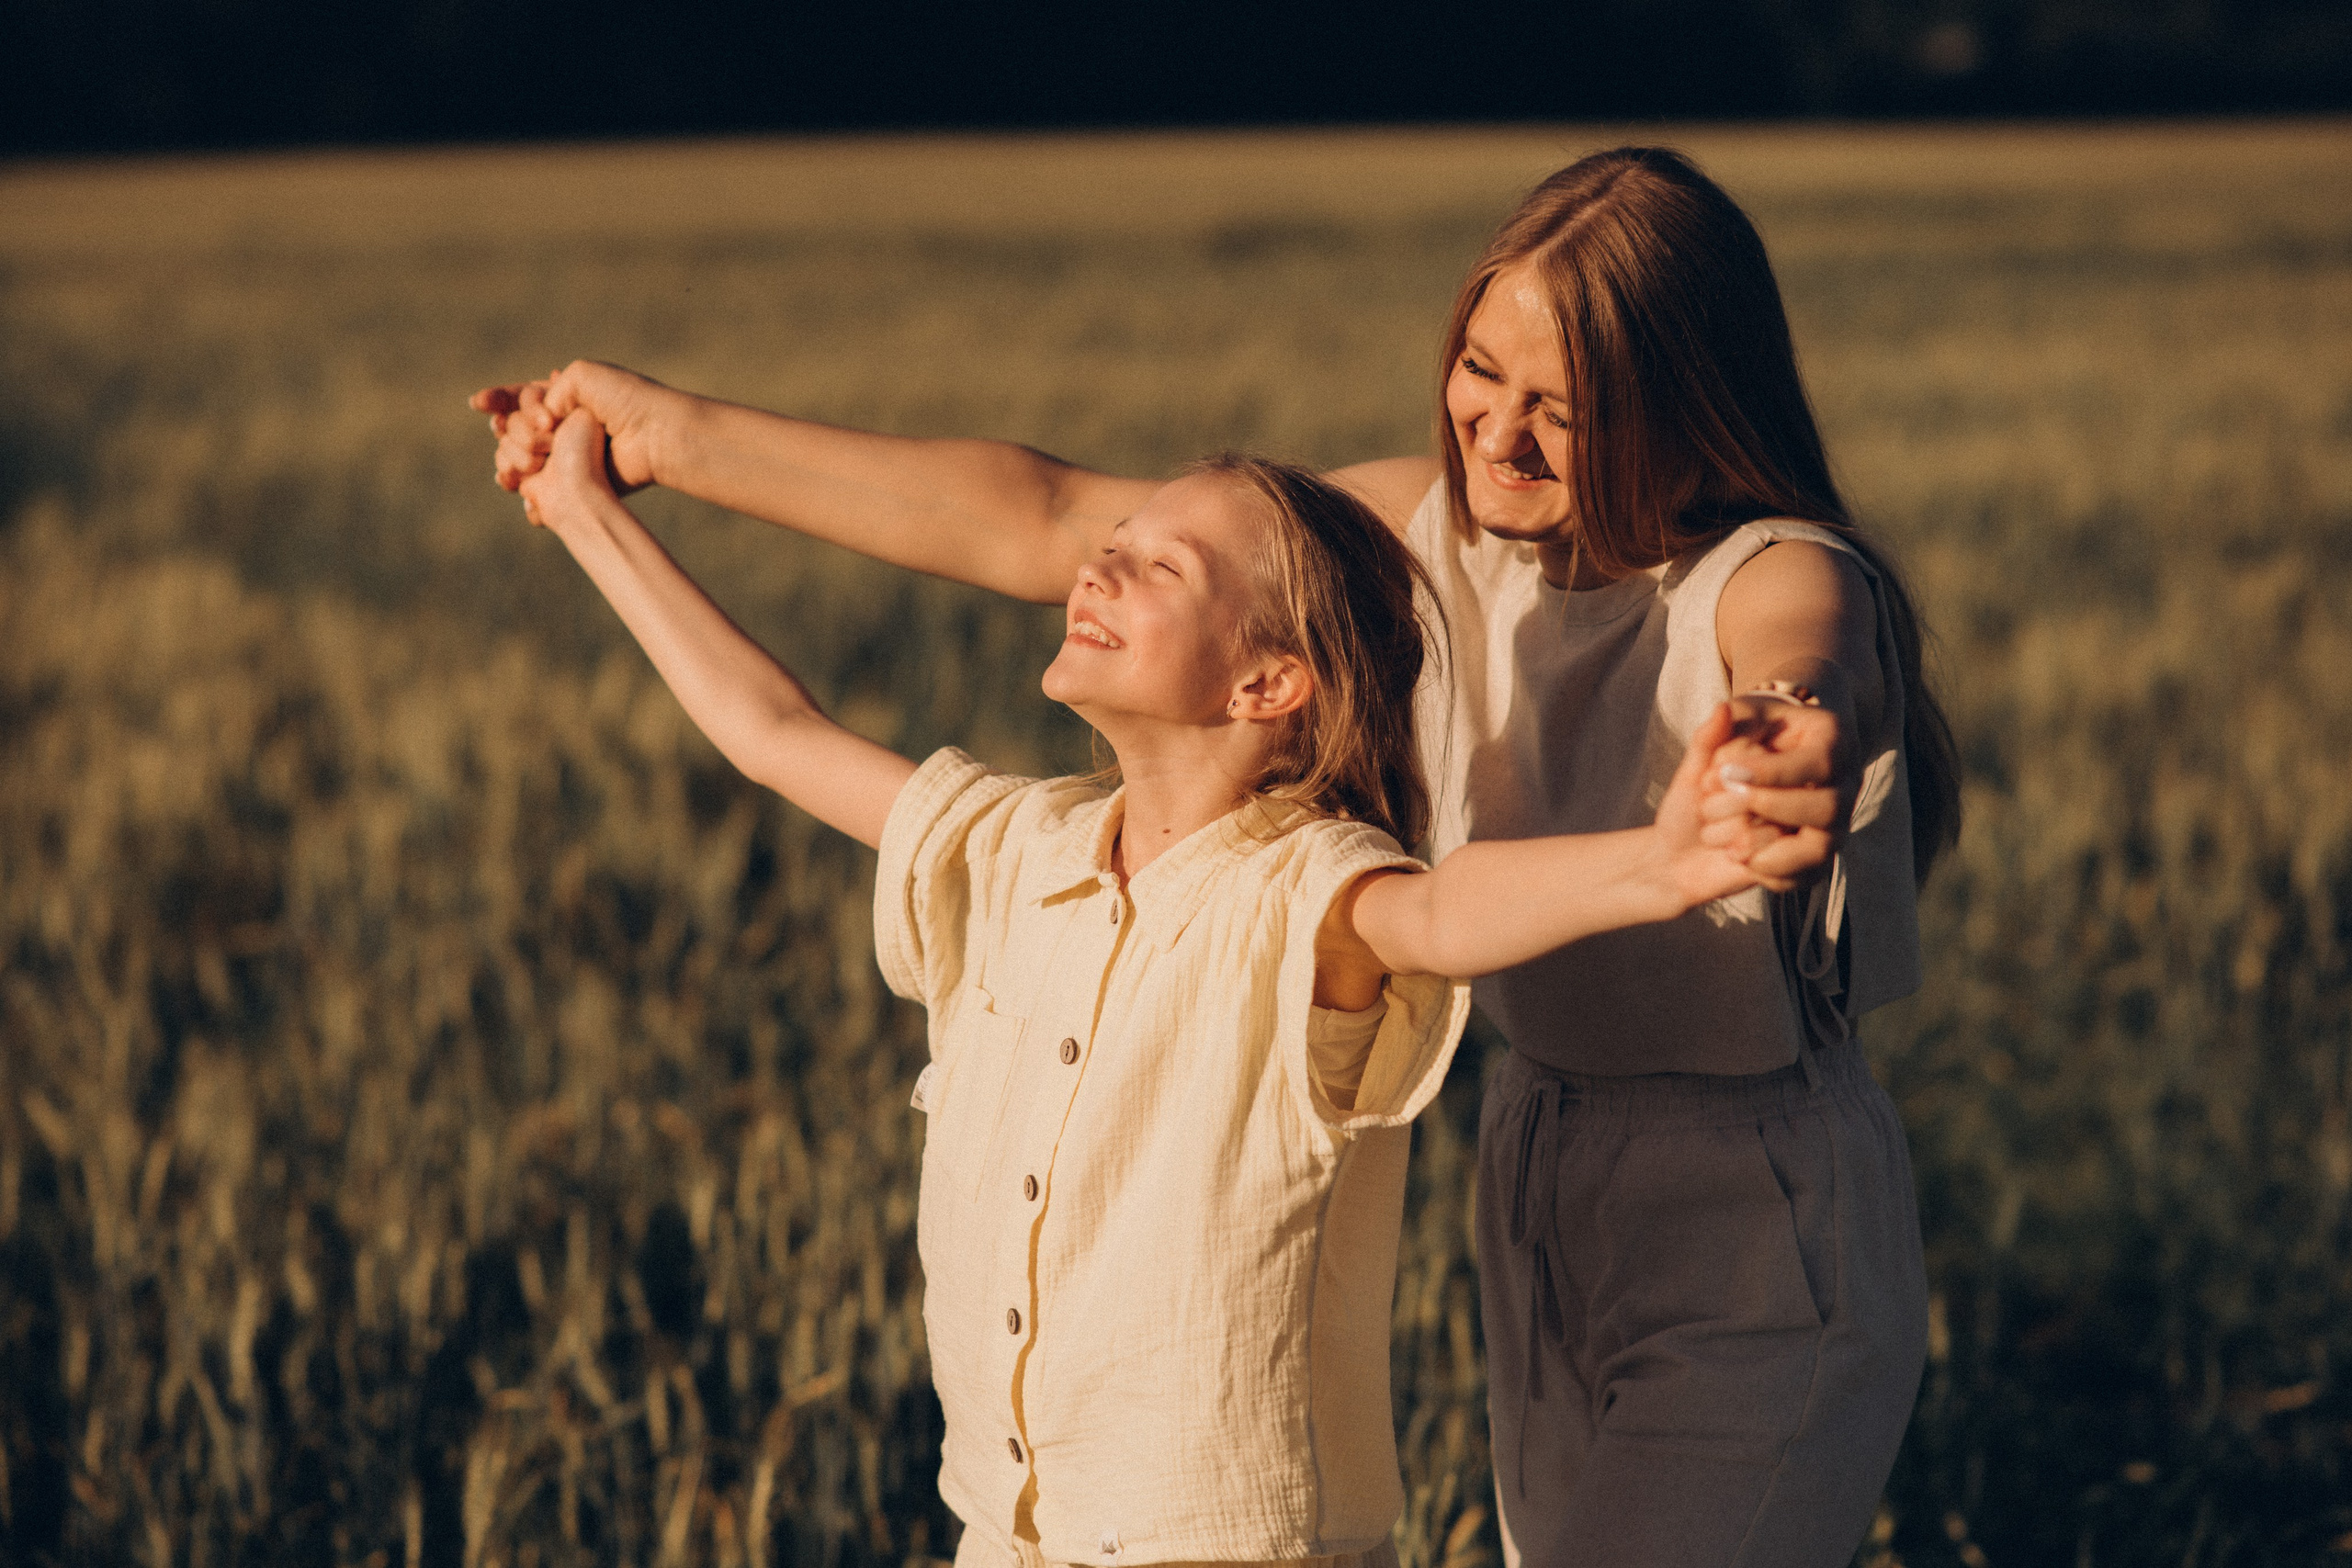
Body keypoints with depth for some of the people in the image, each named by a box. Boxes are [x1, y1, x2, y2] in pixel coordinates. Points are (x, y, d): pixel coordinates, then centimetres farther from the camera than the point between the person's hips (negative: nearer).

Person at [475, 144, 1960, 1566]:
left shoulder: (1780, 579, -20)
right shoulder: (1440, 531, -2)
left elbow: (1813, 678, -45)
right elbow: (1045, 525, -1)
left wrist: (1794, 746, -71)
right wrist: (674, 436, -1)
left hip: (1756, 1251, -7)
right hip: (1544, 1194, 7)